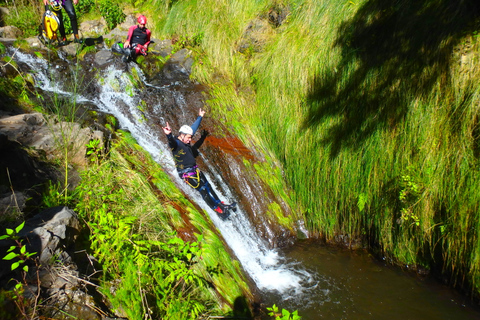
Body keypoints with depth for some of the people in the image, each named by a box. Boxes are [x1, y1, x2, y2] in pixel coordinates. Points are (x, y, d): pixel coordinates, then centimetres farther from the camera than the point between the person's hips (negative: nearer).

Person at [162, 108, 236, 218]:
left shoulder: (186, 142, 7)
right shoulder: (176, 143, -17)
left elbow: (194, 128, 20)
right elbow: (171, 142, -43)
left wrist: (200, 117, 29)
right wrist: (169, 135, -65)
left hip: (195, 170, 9)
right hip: (187, 173, -9)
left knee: (208, 187, 14)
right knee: (203, 191, -6)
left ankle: (222, 205, 25)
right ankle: (219, 210, 0)